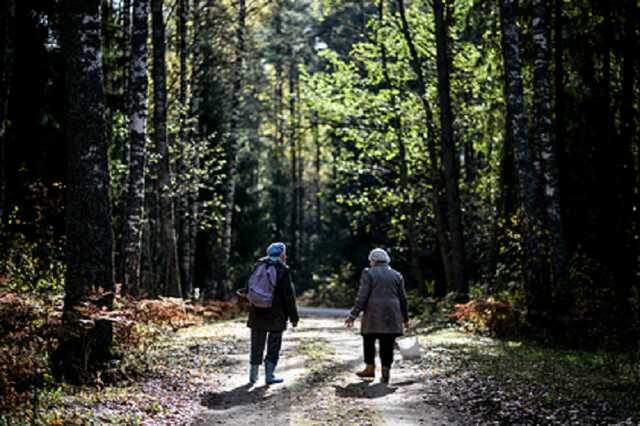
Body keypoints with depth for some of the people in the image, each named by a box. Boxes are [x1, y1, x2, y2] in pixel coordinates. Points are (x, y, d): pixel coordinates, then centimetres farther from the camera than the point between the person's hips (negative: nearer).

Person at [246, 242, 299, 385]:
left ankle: (253, 375, 17)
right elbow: (289, 295, -10)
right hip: (276, 315, -4)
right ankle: (269, 375, 1)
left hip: (257, 313, 5)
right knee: (274, 346, 4)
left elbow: (249, 289, 13)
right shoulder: (283, 270, -9)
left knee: (257, 346, 12)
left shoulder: (258, 266, 6)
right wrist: (293, 316, -5)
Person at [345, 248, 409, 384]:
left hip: (373, 315, -3)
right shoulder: (396, 275, 10)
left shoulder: (368, 273, -2)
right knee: (387, 344, 4)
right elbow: (403, 298, 10)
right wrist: (405, 317, 18)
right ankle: (385, 372, -2)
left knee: (369, 341, 13)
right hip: (391, 316, 3)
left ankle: (370, 368, 15)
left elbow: (362, 296, -9)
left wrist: (353, 315, -8)